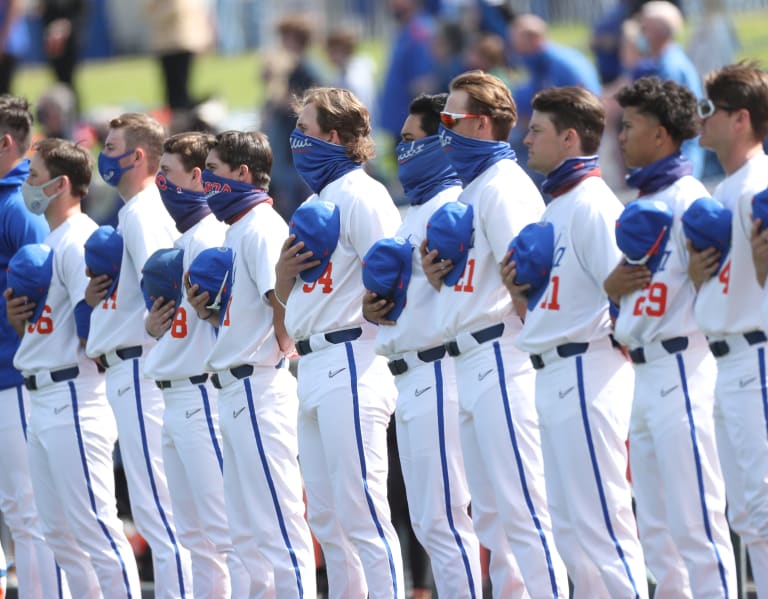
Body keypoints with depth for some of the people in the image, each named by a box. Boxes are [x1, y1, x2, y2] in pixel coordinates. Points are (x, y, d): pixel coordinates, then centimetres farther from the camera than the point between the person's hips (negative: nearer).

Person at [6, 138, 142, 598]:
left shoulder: (80, 241, -13)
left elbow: (94, 323, -21)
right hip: (43, 400, 11)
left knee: (94, 526, -11)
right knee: (59, 531, 13)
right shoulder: (50, 243, 17)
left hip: (74, 399, -11)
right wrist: (19, 316, 4)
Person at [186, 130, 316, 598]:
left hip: (258, 386, -11)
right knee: (248, 531, 13)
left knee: (277, 523, -10)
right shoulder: (237, 230, 19)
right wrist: (208, 312, 9)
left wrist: (276, 367, -12)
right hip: (237, 391, 11)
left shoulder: (261, 227, -12)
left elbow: (284, 307, -21)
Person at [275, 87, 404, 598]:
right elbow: (288, 297, 23)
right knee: (327, 521, 12)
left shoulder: (360, 195, -9)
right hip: (314, 368, 10)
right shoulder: (313, 200, 20)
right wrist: (286, 271, 5)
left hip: (351, 364, -10)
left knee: (363, 516, -12)